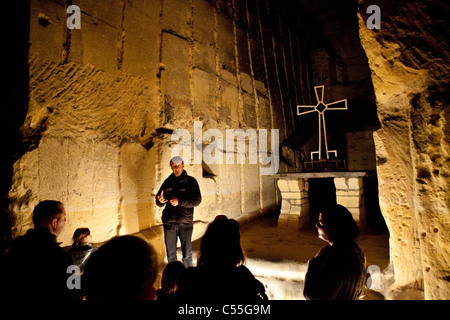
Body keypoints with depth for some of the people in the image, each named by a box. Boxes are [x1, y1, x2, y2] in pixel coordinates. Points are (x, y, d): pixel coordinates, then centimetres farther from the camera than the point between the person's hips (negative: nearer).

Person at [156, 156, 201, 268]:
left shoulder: (191, 181, -1)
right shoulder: (167, 182, 9)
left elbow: (197, 200, -9)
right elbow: (159, 203, 13)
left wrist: (180, 201, -21)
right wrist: (160, 201, -12)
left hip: (185, 223, -3)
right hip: (169, 223, 3)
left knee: (187, 254, 5)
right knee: (170, 254, 13)